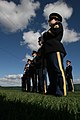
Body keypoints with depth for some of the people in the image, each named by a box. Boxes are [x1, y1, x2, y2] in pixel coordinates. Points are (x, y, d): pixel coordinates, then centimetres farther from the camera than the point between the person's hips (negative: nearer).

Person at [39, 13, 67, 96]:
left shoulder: (58, 24, 15)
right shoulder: (52, 29, 38)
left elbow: (52, 33, -5)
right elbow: (45, 39, 28)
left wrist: (43, 36, 10)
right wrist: (42, 39, 8)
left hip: (55, 49, -9)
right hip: (49, 51, 9)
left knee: (58, 70, -18)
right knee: (51, 71, 2)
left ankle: (61, 92, -22)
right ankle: (52, 90, 3)